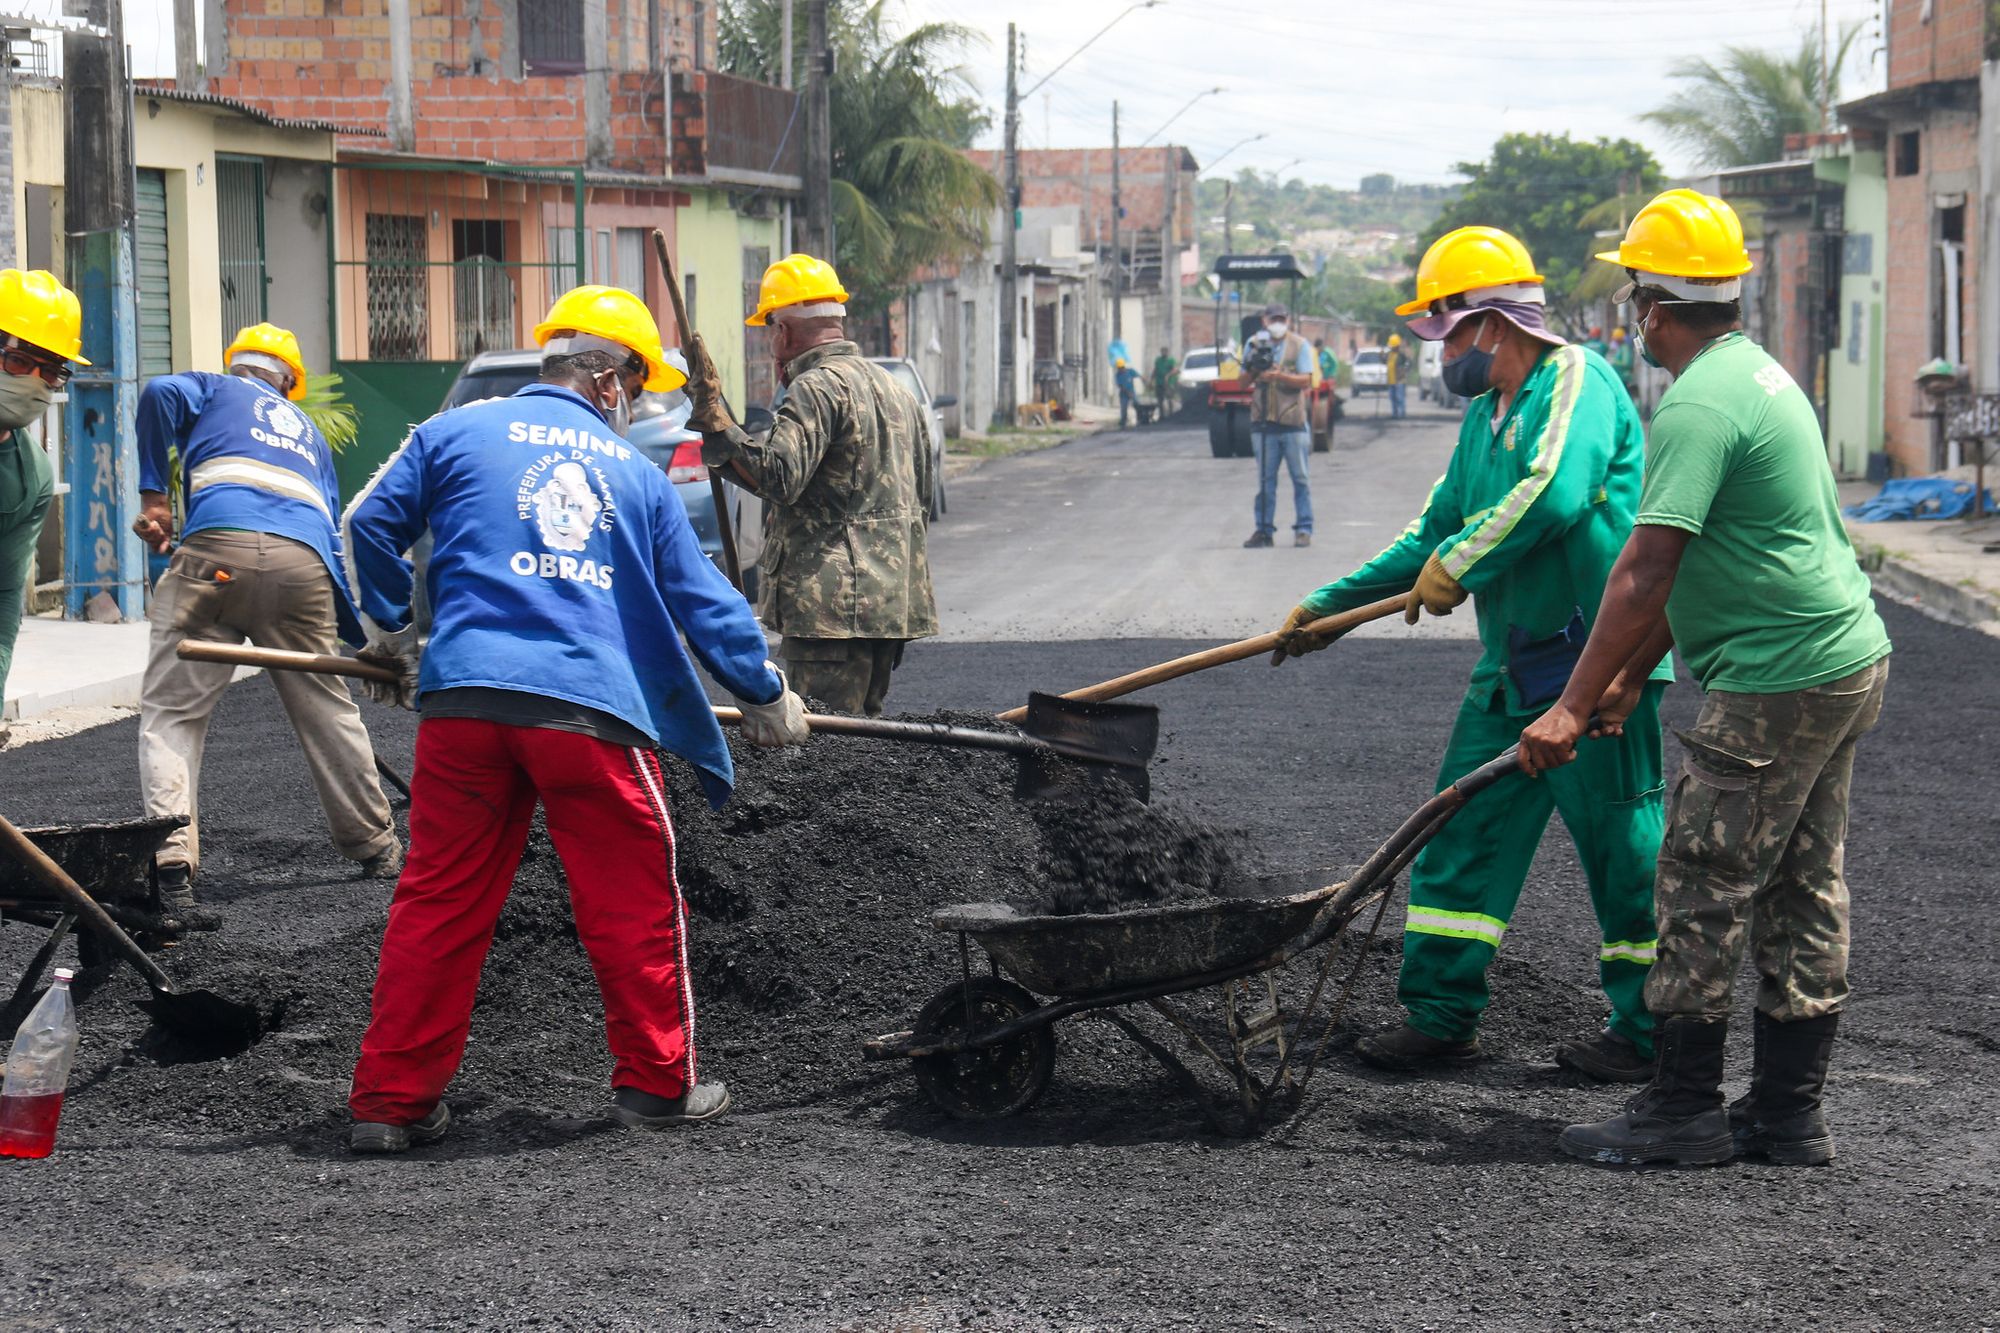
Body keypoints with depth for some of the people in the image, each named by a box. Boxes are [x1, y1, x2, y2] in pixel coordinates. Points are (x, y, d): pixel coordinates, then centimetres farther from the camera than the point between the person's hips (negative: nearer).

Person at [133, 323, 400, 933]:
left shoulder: (215, 390, 25)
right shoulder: (309, 432, 36)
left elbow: (161, 394, 2)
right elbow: (334, 530, 32)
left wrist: (153, 495, 4)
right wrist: (356, 636, 34)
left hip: (214, 553, -3)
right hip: (303, 562, 4)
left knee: (171, 714, 0)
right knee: (328, 710, 19)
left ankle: (171, 868, -16)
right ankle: (377, 849, 32)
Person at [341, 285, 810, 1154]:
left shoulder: (456, 431, 15)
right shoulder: (636, 472, 17)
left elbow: (370, 523, 11)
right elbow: (706, 604, 18)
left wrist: (391, 634, 27)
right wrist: (767, 699, 30)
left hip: (464, 697, 1)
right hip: (592, 709, -1)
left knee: (439, 901, 7)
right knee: (633, 902, 11)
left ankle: (391, 1100, 9)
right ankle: (656, 1083, 17)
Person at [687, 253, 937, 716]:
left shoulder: (816, 388, -12)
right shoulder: (892, 387, 18)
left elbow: (778, 476, -26)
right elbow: (922, 490, 26)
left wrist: (713, 419, -21)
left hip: (835, 606, -10)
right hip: (892, 601, 10)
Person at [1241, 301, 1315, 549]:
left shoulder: (1300, 345, 4)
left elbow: (1306, 380, -6)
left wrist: (1279, 375, -21)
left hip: (1293, 420, -2)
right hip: (1263, 420, 2)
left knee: (1300, 478, 0)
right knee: (1265, 479, 5)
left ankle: (1303, 529, 4)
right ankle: (1264, 530, 8)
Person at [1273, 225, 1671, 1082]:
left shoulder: (1574, 379, -10)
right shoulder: (1485, 415, 19)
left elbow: (1554, 491, -27)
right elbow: (1436, 532, 23)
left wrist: (1456, 565, -16)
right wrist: (1331, 607, 19)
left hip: (1595, 662, -9)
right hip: (1512, 665, 10)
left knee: (1621, 847, -1)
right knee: (1462, 834, 9)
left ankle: (1649, 1032, 8)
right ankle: (1441, 1017, 16)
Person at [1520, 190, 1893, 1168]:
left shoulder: (1698, 406, -17)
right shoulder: (1755, 371, 16)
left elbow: (1644, 571, -22)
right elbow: (1685, 563, 19)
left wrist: (1572, 707, -19)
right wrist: (1629, 678, 20)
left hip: (1776, 682, -10)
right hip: (1848, 658, 10)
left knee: (1706, 889, -2)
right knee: (1803, 891, 12)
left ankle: (1684, 1111, 6)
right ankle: (1790, 1110, 18)